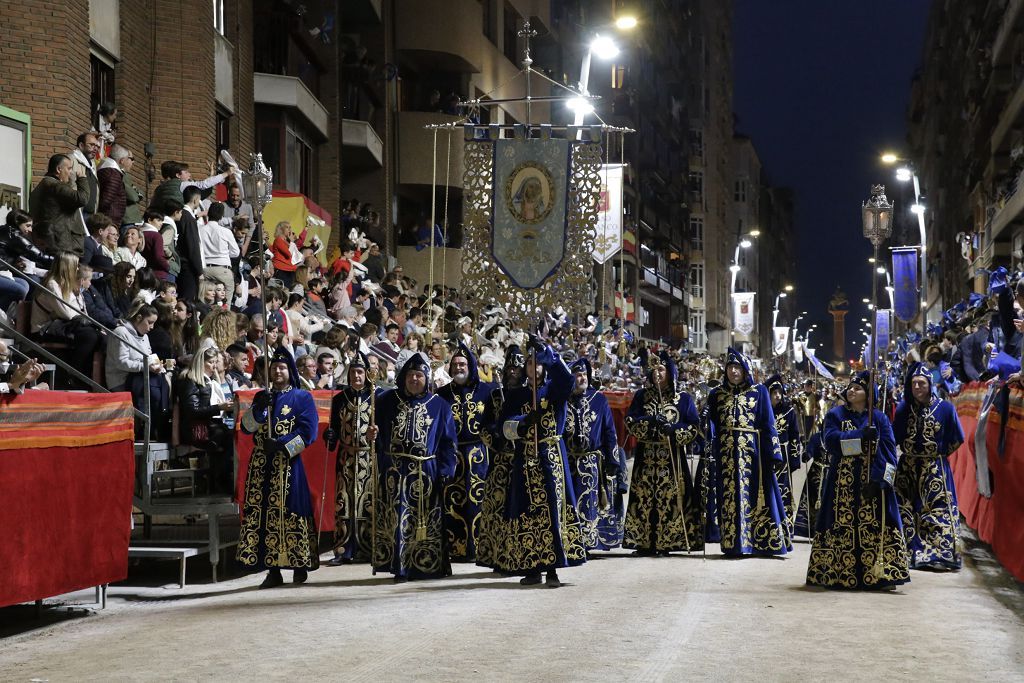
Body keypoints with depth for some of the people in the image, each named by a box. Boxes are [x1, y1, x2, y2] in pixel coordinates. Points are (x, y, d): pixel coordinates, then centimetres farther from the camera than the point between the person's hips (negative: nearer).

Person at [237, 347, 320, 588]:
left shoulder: (302, 398, 4)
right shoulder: (263, 397, 18)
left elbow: (308, 431, -7)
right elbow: (246, 427, 8)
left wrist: (282, 446, -15)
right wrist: (258, 408, -10)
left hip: (288, 464, -4)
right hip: (261, 464, 4)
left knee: (290, 512, -7)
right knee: (263, 513, -1)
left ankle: (300, 565, 4)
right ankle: (273, 570, 3)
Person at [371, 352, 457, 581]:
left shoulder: (439, 406, 6)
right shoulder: (388, 400, 9)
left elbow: (448, 442, 4)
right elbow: (377, 432, 11)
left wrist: (445, 472, -4)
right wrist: (372, 435, -12)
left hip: (425, 474, 0)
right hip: (393, 472, 0)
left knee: (425, 522, 1)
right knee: (396, 518, -4)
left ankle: (426, 565, 10)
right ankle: (399, 565, 1)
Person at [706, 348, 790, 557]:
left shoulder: (759, 391, 5)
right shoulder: (717, 394, 11)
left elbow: (768, 423, 1)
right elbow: (711, 423, 4)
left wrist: (773, 453, -7)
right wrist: (709, 446, -15)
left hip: (752, 452, -2)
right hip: (726, 453, 2)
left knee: (753, 493, -3)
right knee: (730, 495, 1)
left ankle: (747, 543, 2)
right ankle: (733, 544, 3)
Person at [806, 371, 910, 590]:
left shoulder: (880, 418, 8)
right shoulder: (836, 415, 9)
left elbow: (889, 450, 0)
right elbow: (831, 441, -8)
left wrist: (880, 479, -13)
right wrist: (861, 435, -18)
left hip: (873, 482, 0)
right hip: (843, 482, 0)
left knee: (875, 528, -6)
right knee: (842, 526, -1)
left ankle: (883, 574, -5)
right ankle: (837, 573, 3)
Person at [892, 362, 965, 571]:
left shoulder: (944, 408, -5)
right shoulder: (904, 408, 4)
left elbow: (956, 439, 2)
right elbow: (894, 436, 10)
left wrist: (938, 453, 5)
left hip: (935, 469, -3)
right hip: (907, 469, 3)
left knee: (937, 511, -4)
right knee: (906, 512, 1)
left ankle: (942, 554, 0)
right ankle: (909, 553, 7)